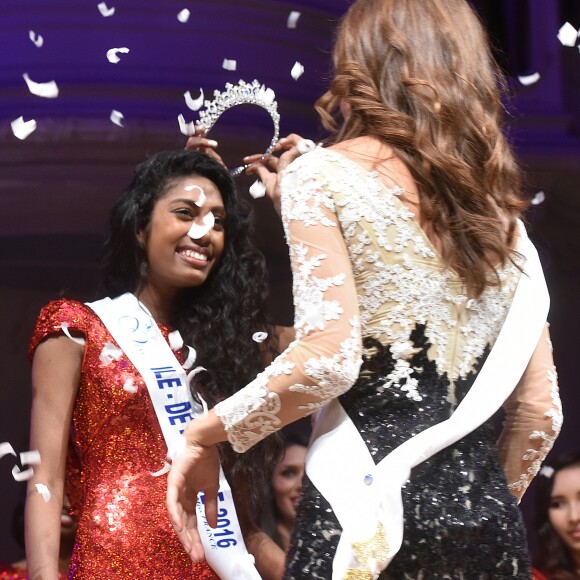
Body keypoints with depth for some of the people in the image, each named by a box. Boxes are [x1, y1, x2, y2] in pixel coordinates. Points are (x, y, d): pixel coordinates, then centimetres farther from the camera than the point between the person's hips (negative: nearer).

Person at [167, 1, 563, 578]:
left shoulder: (323, 174, 0)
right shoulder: (498, 209, 16)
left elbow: (328, 359, -12)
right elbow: (540, 412, 13)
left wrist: (205, 435, 0)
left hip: (368, 513, -5)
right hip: (489, 519, 5)